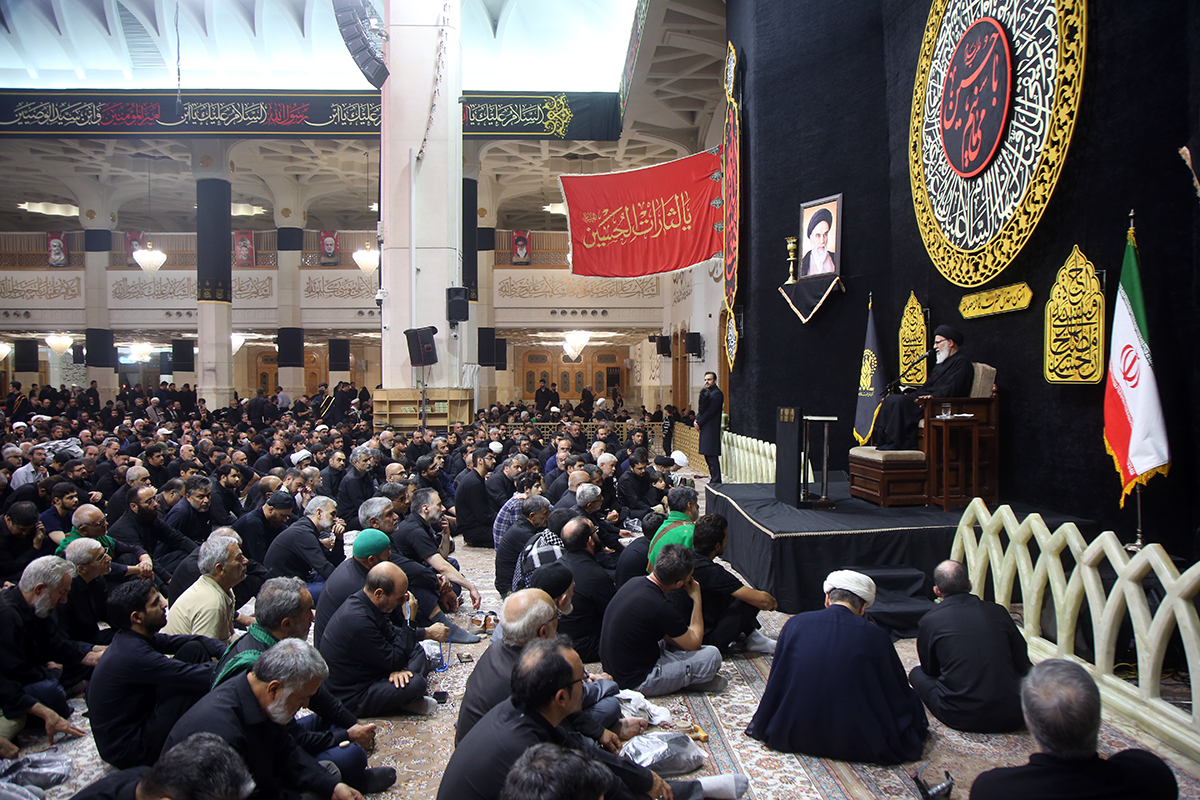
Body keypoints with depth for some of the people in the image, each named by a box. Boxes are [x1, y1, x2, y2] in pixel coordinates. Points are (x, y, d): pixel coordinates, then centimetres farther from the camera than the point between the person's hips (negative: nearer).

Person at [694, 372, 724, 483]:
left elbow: (710, 412, -16)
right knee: (708, 456, 13)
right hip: (705, 429, 10)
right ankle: (713, 478, 20)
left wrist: (699, 423, -10)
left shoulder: (717, 394, -12)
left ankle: (715, 481, -7)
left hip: (711, 429, -10)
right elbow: (701, 409, 18)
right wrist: (696, 420, 1)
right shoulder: (706, 392, 18)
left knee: (712, 457, -9)